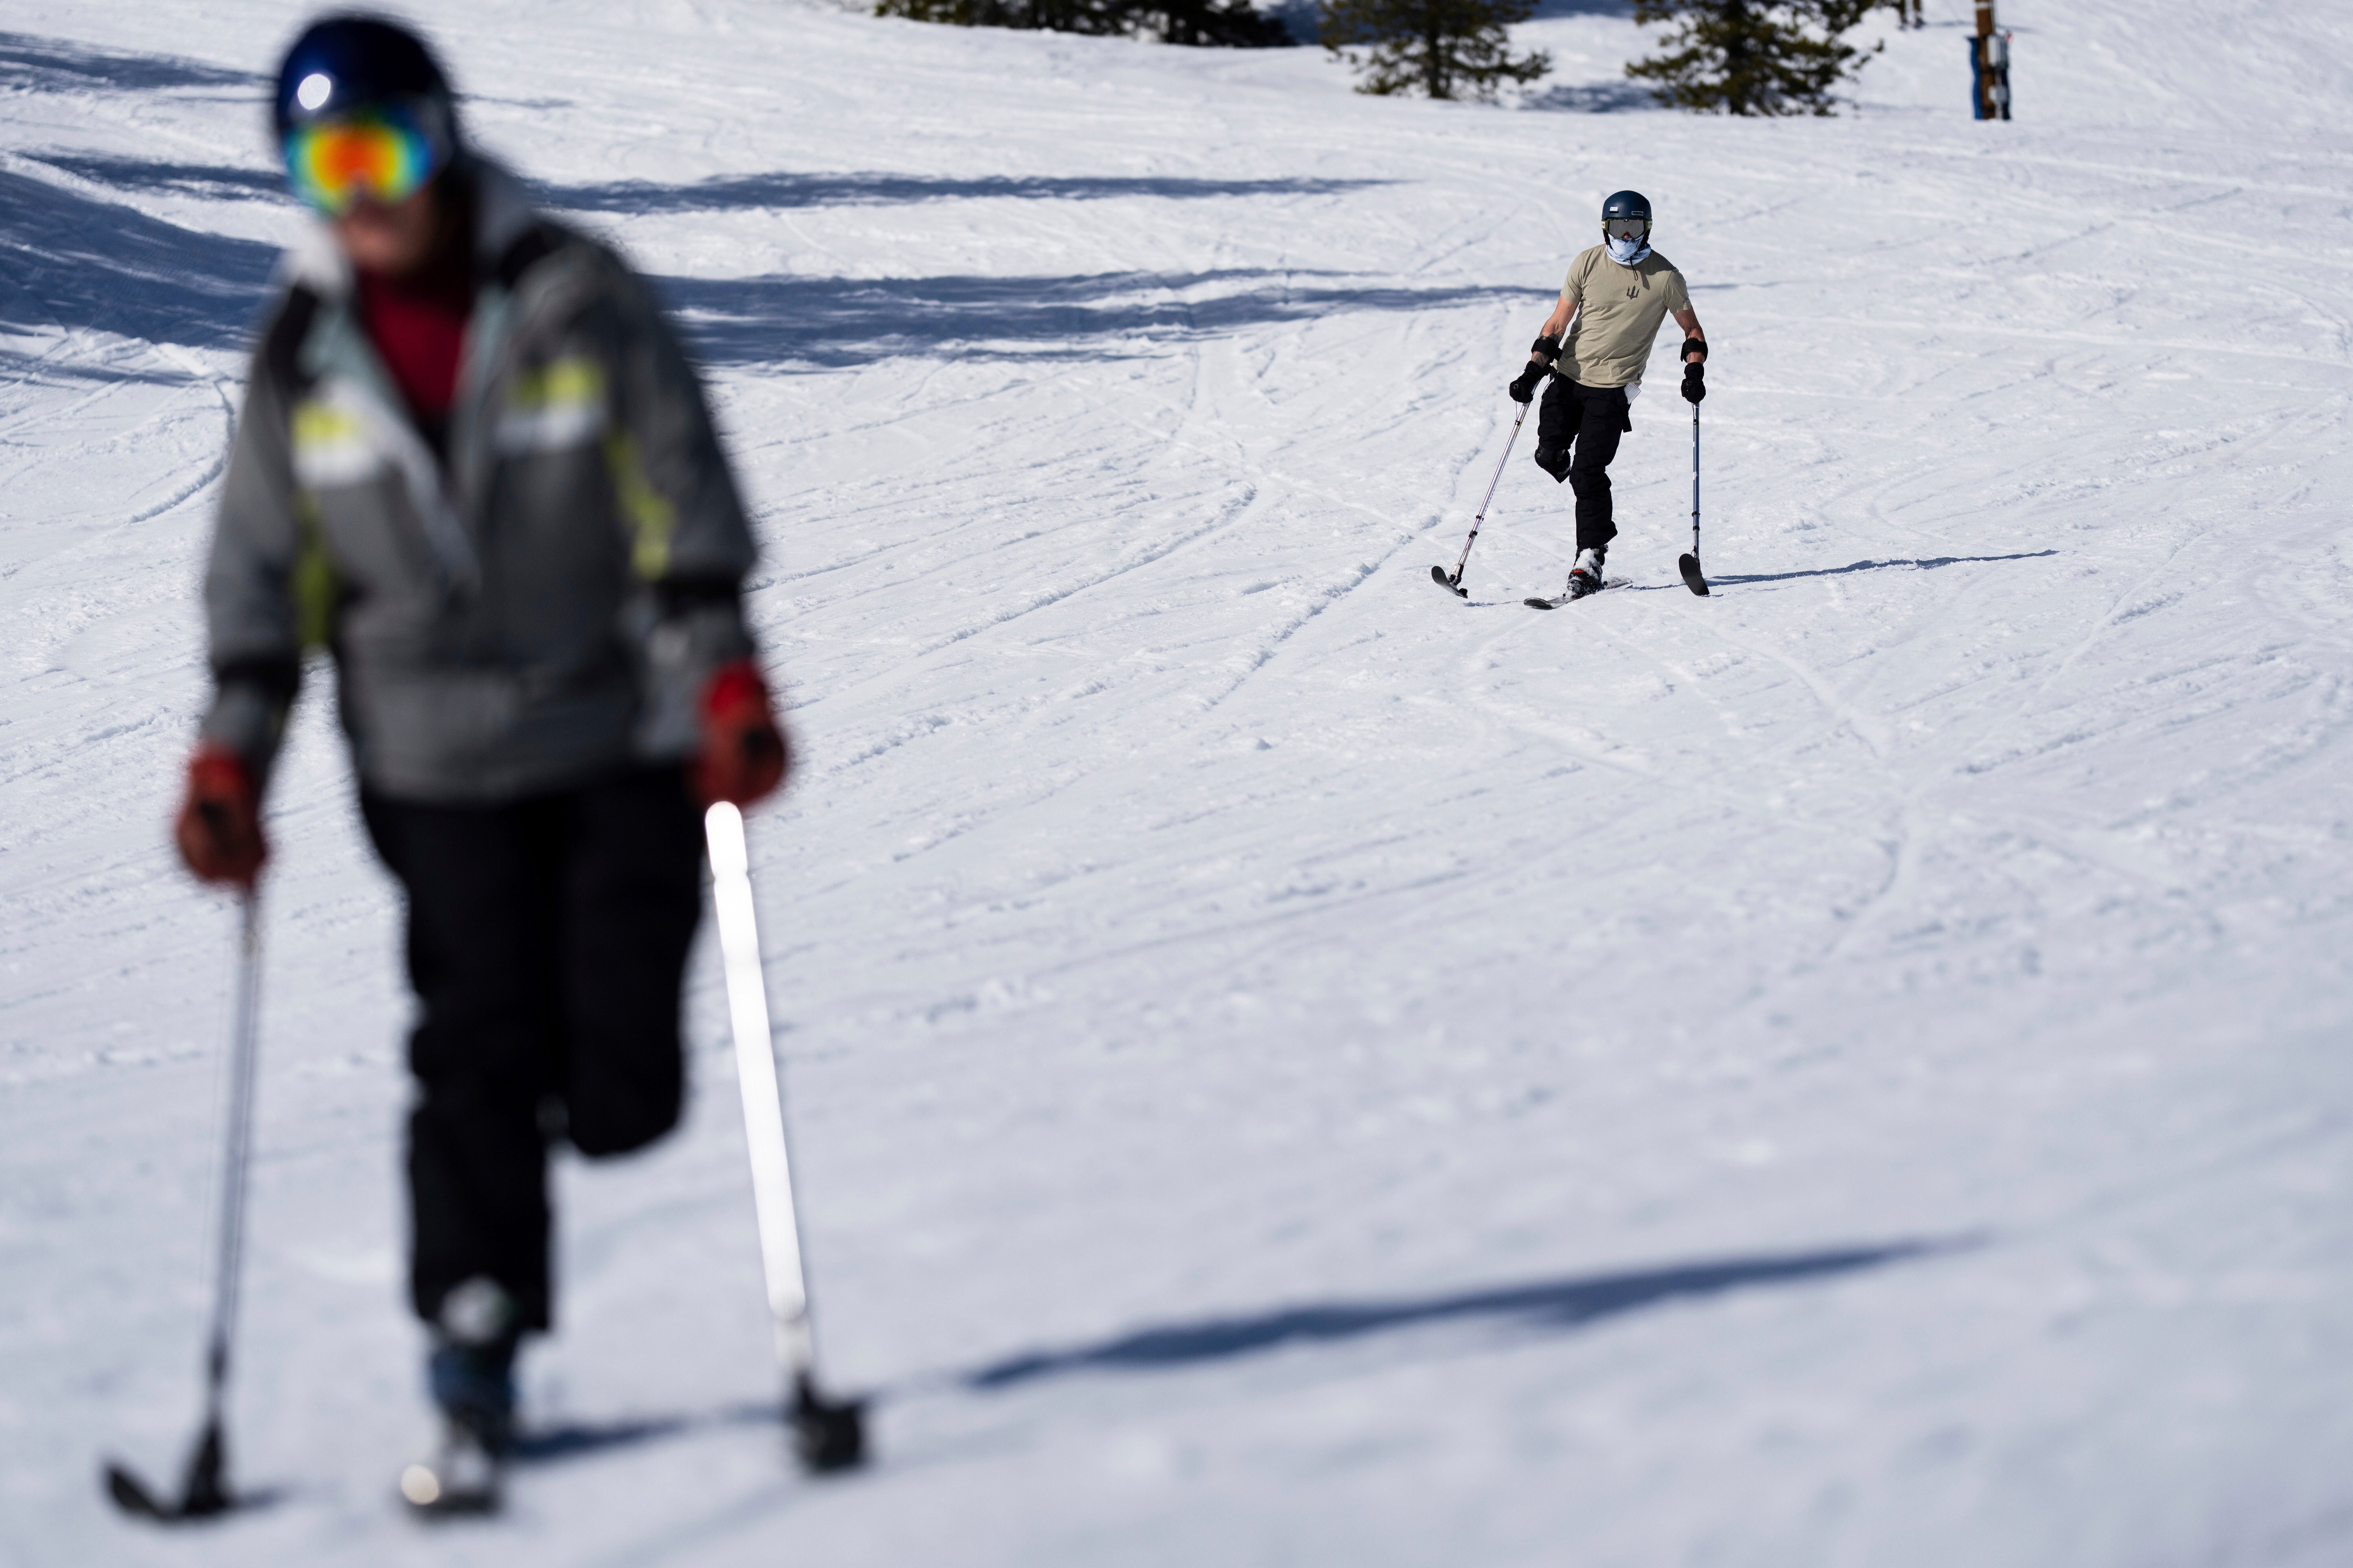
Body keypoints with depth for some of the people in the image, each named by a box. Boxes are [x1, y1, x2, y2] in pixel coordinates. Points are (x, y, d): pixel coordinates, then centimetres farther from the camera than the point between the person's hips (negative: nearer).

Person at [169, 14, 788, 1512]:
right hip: (441, 767, 2)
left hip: (624, 736, -2)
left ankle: (594, 1063, 32)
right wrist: (236, 748, 2)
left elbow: (684, 497, -4)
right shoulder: (303, 356, 6)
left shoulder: (580, 301, -3)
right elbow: (267, 572, 10)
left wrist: (722, 675, -13)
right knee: (477, 1056, -8)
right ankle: (475, 1363, 1)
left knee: (619, 1093, -5)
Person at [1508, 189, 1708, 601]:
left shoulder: (1665, 277, -5)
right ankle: (1600, 518, 22)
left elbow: (1692, 330, 8)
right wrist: (1534, 369, -9)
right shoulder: (1588, 264, 0)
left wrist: (1695, 371, -9)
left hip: (1613, 387, -3)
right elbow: (1558, 323, 3)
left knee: (1587, 471, -13)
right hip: (1569, 376, 3)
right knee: (1550, 457, -7)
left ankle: (1591, 559, -4)